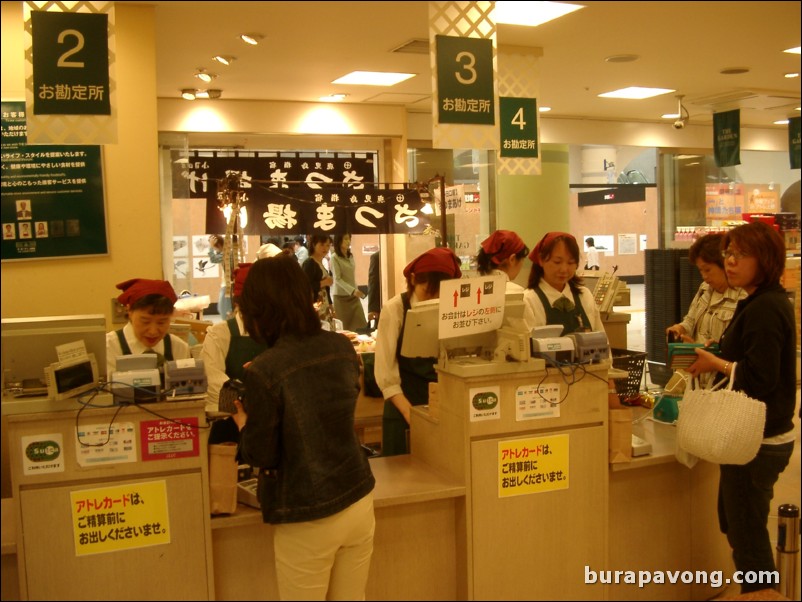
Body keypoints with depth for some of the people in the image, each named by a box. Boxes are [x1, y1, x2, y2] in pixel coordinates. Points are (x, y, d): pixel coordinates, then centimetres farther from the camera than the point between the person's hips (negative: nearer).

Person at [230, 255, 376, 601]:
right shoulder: (343, 347, -2)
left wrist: (244, 423, 8)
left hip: (307, 519, -5)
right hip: (359, 502, 5)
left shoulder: (265, 371, -20)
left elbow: (262, 456, -11)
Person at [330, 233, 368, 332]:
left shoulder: (351, 256, 9)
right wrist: (352, 290, -25)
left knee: (362, 326, -2)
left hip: (354, 296, 6)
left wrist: (356, 290, 12)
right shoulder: (334, 258, -9)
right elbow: (337, 279, -16)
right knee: (344, 328, 0)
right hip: (341, 297, -6)